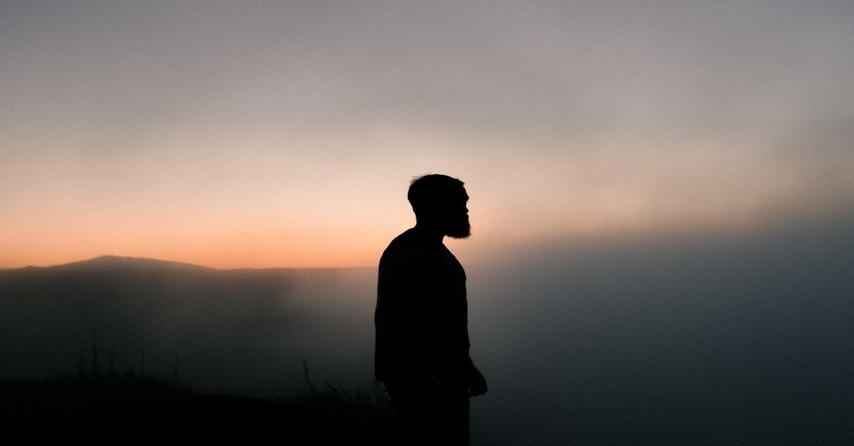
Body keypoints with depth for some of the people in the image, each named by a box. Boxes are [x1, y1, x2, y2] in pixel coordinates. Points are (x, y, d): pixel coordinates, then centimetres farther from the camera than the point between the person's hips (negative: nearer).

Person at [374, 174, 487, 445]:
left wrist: (466, 368, 22)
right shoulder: (408, 251, -15)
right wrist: (413, 382, -26)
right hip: (421, 382, -10)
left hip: (447, 378, 10)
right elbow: (390, 321, -23)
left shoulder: (437, 252, 16)